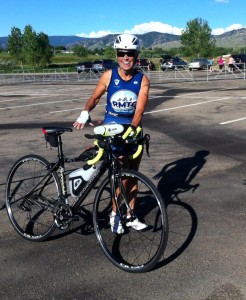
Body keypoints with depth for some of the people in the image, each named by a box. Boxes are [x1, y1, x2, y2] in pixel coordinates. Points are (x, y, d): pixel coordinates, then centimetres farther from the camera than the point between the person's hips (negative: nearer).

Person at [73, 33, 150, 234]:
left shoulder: (143, 80, -8)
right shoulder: (108, 76, -8)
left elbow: (140, 108, -17)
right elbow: (95, 97, 4)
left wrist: (131, 128, -32)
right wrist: (85, 113, -15)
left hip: (133, 130, 2)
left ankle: (130, 216, 25)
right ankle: (115, 214, 13)